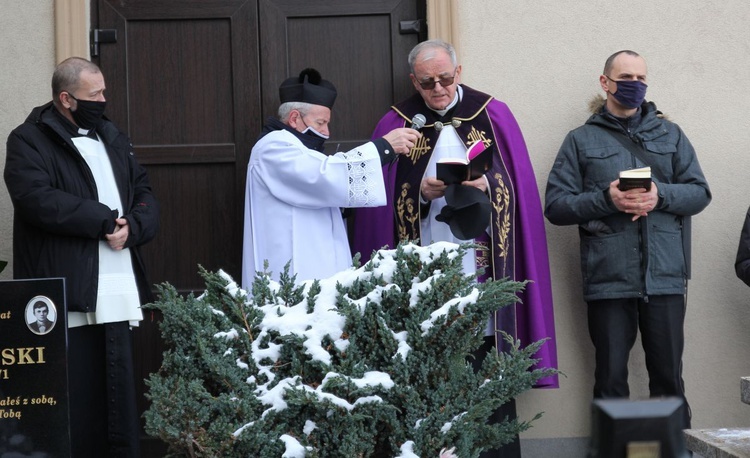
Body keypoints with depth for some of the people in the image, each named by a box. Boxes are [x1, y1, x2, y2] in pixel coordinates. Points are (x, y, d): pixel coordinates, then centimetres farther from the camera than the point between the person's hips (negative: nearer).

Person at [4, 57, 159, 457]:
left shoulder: (113, 137, 19)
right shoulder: (29, 140, -2)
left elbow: (145, 195, 16)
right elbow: (38, 199, -18)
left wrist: (132, 226, -6)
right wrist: (105, 219, -14)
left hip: (117, 291, 6)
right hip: (66, 296, -6)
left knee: (119, 395, 8)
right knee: (75, 401, -5)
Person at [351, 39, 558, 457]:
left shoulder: (495, 116, 7)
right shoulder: (396, 124, 7)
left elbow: (520, 187, 3)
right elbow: (379, 199, 4)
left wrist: (485, 185, -15)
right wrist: (421, 192, -12)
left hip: (484, 269, 0)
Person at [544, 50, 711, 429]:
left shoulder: (670, 135, 15)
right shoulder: (582, 140, 8)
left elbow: (700, 192, 9)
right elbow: (555, 206, 1)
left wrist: (660, 196, -10)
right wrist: (606, 199, -14)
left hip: (665, 275, 2)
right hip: (608, 278, -1)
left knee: (669, 376, 7)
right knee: (611, 380, 5)